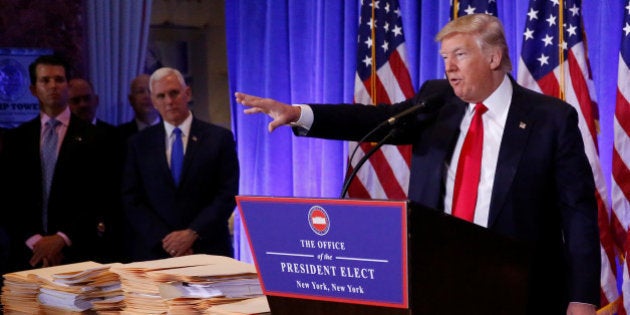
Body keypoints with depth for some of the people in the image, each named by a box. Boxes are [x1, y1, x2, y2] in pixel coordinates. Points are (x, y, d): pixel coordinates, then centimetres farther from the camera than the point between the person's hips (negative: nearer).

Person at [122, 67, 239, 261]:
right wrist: (164, 239, -10)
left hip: (207, 251, -1)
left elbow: (228, 195, -2)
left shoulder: (220, 138, 3)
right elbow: (131, 201, 3)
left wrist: (193, 234, -12)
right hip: (153, 252, 1)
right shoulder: (139, 143, 8)